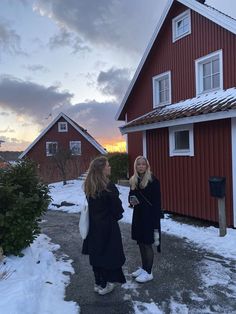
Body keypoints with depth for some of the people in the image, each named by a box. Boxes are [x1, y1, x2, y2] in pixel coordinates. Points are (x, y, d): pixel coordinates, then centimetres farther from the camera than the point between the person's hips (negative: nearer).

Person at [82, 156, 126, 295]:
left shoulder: (89, 186, -1)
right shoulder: (108, 186, -22)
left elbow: (90, 205, 7)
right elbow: (117, 207, -14)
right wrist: (117, 216, 5)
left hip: (94, 226, 6)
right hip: (108, 226, -6)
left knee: (96, 253, 17)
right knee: (108, 253, 9)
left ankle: (98, 283, 31)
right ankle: (104, 285, 21)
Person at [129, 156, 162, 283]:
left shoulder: (152, 180, -13)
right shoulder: (133, 180, 6)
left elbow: (157, 201, -14)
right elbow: (131, 195, 16)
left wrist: (156, 220, -18)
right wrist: (131, 201, -8)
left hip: (149, 216, -6)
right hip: (138, 215, 7)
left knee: (147, 244, 3)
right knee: (140, 242, 16)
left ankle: (148, 272, 18)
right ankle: (143, 267, 33)